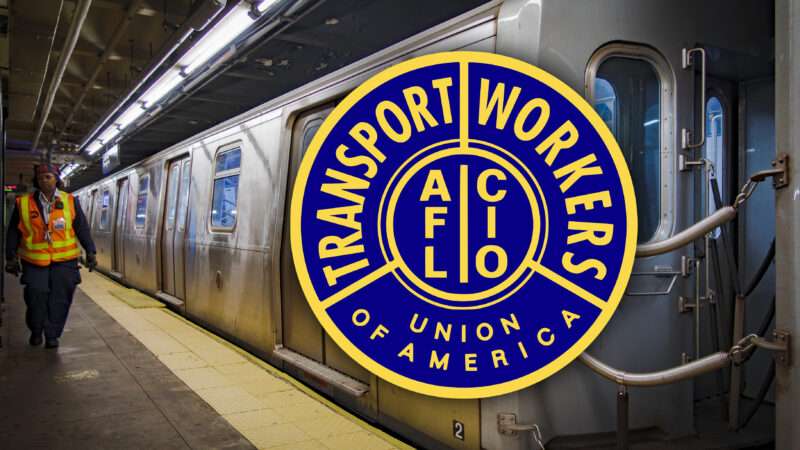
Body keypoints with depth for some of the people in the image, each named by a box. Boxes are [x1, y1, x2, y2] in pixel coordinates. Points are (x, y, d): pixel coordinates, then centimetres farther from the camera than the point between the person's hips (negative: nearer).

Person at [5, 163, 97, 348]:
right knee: (35, 297, -1)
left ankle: (52, 334, 15)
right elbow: (13, 232, 8)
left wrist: (90, 251, 0)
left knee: (60, 300, 0)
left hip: (64, 261, 0)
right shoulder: (23, 203, 2)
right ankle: (36, 331, 23)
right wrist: (11, 257, 6)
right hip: (34, 262, 0)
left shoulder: (70, 202, 2)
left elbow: (82, 228, 5)